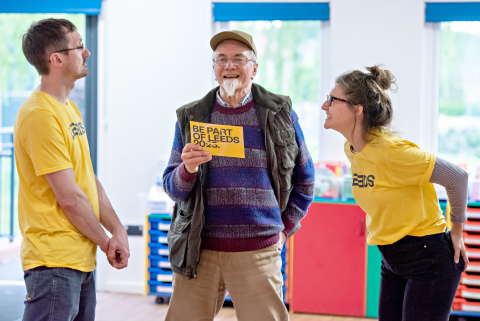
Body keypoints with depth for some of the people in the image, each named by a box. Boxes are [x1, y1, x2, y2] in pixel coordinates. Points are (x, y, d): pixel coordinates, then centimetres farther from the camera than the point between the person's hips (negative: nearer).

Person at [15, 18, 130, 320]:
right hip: (54, 261, -9)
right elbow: (69, 197, -18)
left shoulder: (71, 109, 14)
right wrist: (106, 242, -6)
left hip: (82, 259, 9)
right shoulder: (40, 115, -17)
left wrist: (118, 230, 2)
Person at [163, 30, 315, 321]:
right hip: (199, 251, 1)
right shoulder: (191, 118, 8)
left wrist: (283, 229, 9)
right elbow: (172, 188, 7)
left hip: (258, 252, -1)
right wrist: (187, 170, -14)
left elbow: (304, 181, 14)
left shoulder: (280, 114, 5)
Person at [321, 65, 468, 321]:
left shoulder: (391, 151, -22)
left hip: (429, 259, -8)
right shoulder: (351, 149, 3)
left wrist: (456, 231, -5)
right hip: (391, 260, 8)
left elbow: (457, 177, -16)